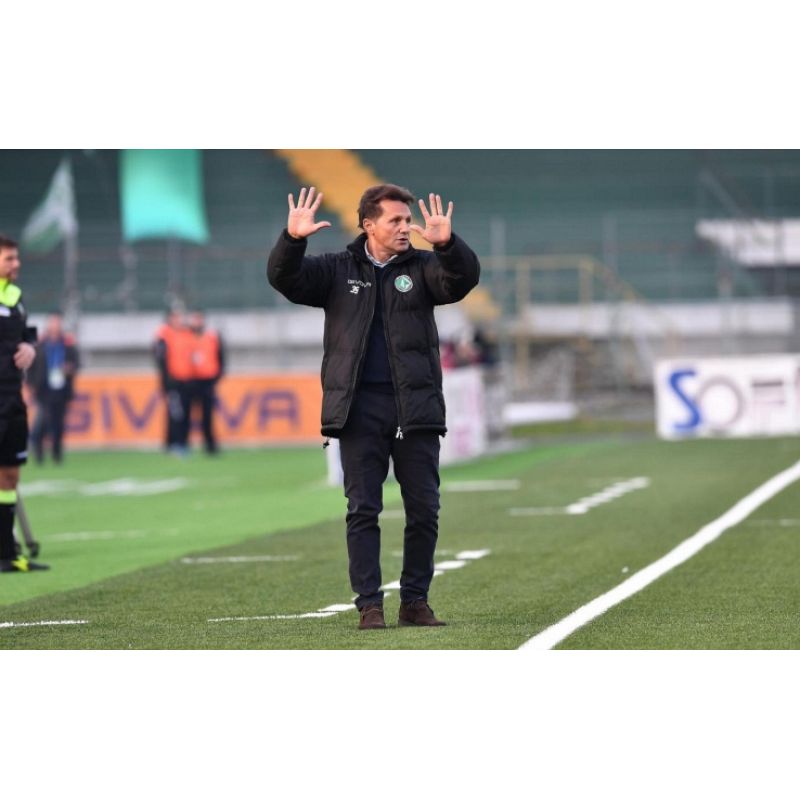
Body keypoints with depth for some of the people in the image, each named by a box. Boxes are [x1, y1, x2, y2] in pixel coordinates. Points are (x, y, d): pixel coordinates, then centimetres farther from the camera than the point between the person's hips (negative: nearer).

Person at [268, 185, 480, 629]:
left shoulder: (422, 268, 6)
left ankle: (416, 601, 14)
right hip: (360, 408, -1)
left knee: (424, 509, 3)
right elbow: (284, 278, -3)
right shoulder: (338, 271, 7)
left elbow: (465, 278, -11)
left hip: (415, 407, 1)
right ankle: (369, 605, 4)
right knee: (363, 510, 0)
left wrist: (447, 243, -31)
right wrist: (293, 240, -23)